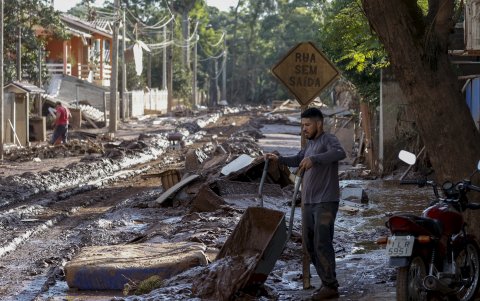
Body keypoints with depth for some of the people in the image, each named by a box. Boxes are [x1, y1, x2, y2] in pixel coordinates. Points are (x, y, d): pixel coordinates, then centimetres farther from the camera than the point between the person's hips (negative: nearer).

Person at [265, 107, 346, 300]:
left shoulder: (328, 140, -10)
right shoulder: (310, 143, 16)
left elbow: (340, 153, -31)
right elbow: (297, 160, 31)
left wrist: (313, 159, -42)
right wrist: (279, 159, 13)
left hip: (326, 202, -9)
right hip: (309, 203, 9)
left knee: (322, 243, -11)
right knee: (309, 243, 10)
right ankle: (326, 282, 18)